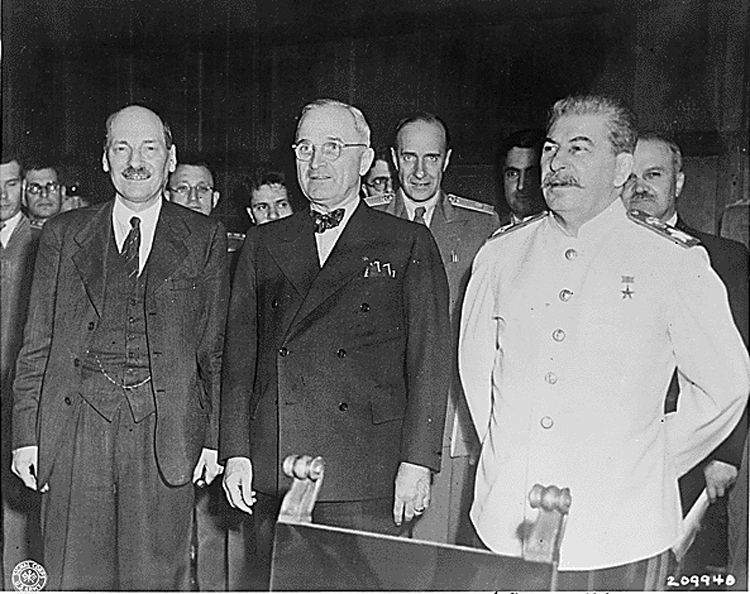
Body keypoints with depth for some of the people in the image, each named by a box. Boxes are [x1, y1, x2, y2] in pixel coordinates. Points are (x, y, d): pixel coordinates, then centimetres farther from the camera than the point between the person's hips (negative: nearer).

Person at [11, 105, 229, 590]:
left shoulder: (205, 238, 7)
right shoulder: (63, 235, 11)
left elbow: (216, 348, 5)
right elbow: (37, 345, 9)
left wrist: (214, 439, -1)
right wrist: (27, 434, 2)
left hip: (165, 434, -1)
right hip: (75, 428, 1)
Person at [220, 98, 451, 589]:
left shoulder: (409, 245, 5)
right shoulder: (263, 243, 15)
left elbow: (430, 359, 0)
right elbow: (240, 351, 11)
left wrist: (417, 461, -8)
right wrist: (236, 452, 3)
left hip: (370, 475, -2)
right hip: (274, 473, 3)